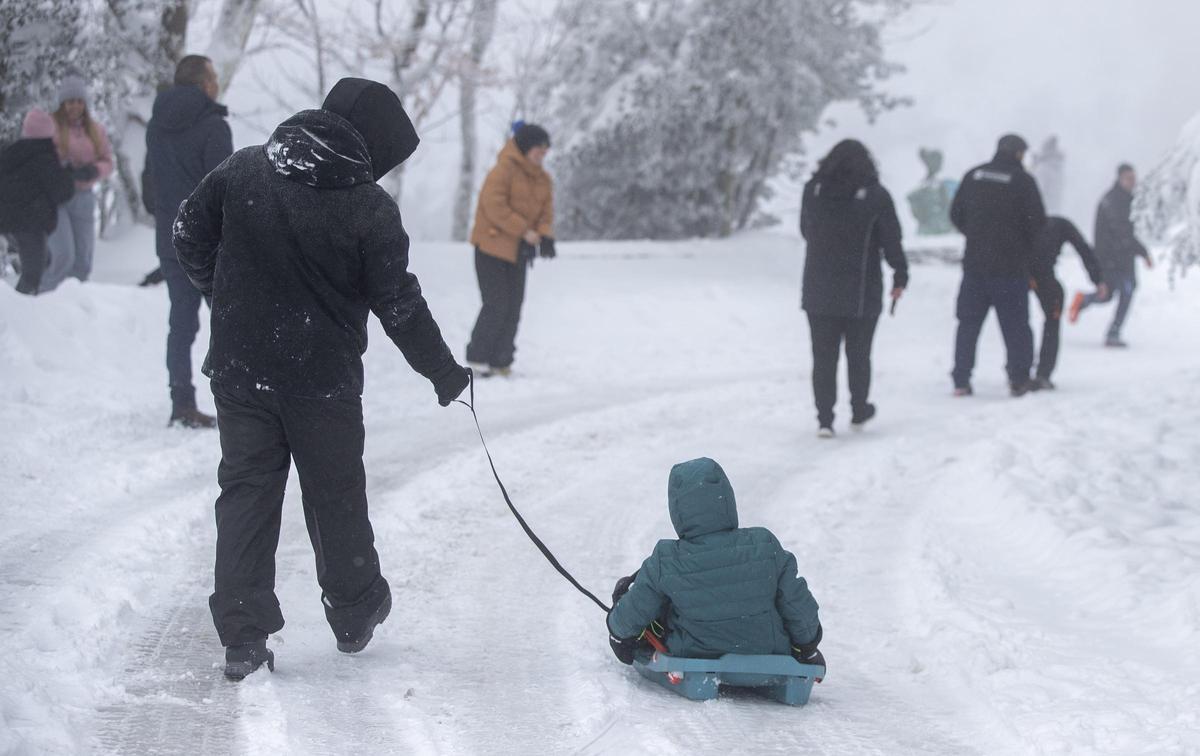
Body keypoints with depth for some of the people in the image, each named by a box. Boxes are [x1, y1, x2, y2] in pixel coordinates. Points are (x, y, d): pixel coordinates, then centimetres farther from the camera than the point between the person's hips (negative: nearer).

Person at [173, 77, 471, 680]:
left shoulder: (242, 170, -3)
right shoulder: (370, 209, -15)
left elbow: (189, 235, 7)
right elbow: (399, 306, -10)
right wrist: (445, 373, 4)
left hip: (239, 371, 3)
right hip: (324, 379, -3)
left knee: (246, 494, 9)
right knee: (335, 498, 15)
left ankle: (243, 636, 5)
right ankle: (355, 616, 31)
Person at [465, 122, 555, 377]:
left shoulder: (543, 179, 10)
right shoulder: (504, 170, -15)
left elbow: (546, 212, 5)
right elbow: (494, 206, -23)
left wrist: (545, 236, -16)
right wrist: (524, 232, -24)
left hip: (518, 251, 7)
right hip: (492, 245, -7)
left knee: (513, 307, 5)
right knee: (496, 305, -11)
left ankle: (501, 361, 12)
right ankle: (476, 357, 0)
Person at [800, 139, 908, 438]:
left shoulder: (813, 190, -1)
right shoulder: (876, 196, -9)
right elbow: (891, 240, -6)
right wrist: (900, 276, 6)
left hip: (818, 292, 2)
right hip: (861, 293, -2)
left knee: (823, 357, 6)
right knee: (858, 355, 14)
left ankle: (824, 418, 1)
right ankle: (859, 411, 27)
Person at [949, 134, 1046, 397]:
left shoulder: (973, 176, 4)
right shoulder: (1023, 180, -8)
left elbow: (956, 214, 9)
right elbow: (1038, 222, -9)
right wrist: (1023, 242, 12)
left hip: (974, 260, 3)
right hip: (1011, 264, -3)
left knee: (969, 322, 9)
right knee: (1015, 323, 5)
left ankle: (961, 381, 8)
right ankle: (1019, 379, 5)